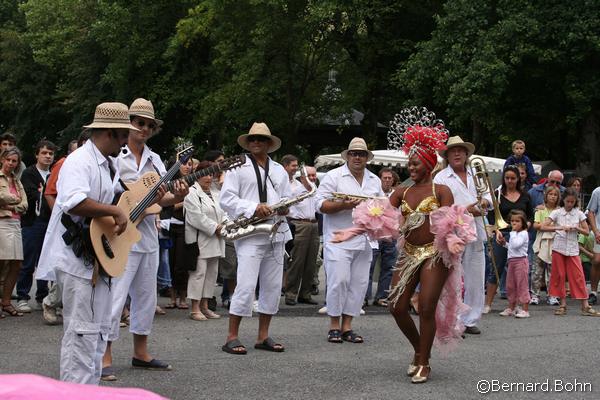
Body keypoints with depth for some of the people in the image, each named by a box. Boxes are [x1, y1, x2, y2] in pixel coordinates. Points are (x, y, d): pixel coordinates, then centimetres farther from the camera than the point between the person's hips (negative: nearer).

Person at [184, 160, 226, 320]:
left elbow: (222, 213, 19)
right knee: (199, 272, -9)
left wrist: (224, 225, -3)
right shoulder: (192, 193, -7)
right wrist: (215, 228, -14)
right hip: (199, 239, -8)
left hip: (214, 240, 8)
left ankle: (204, 306, 16)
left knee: (212, 272, 9)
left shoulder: (215, 194, 20)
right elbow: (197, 217, -16)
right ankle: (195, 309, -7)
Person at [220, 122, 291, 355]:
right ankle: (232, 337, -4)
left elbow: (287, 198, 22)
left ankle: (263, 336, 16)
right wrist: (254, 208, -18)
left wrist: (285, 208, -2)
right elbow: (226, 199, -6)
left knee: (272, 287, 7)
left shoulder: (279, 171, 19)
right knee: (246, 286, -11)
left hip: (276, 234, 6)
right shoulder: (238, 168, 2)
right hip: (250, 235, -6)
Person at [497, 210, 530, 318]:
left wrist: (513, 232, -19)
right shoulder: (513, 233, 17)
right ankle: (511, 308, 24)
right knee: (510, 286, 13)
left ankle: (525, 310, -5)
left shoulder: (523, 233, -11)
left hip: (520, 261, -9)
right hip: (511, 261, 9)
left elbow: (515, 245, -25)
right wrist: (504, 243, 11)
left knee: (522, 285, -7)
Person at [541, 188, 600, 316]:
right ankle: (563, 304, 10)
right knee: (559, 276, 2)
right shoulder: (557, 213, -1)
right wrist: (559, 228, -21)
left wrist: (577, 228, -12)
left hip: (573, 248, 1)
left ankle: (585, 306, -2)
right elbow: (543, 227, -10)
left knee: (578, 276, -3)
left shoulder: (579, 214, 4)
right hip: (559, 247, -1)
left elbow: (587, 231, 7)